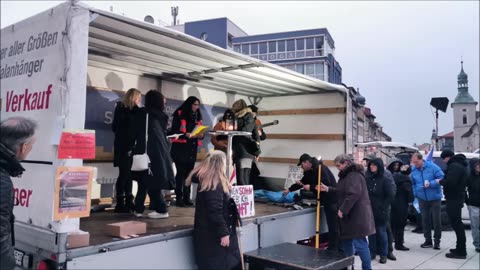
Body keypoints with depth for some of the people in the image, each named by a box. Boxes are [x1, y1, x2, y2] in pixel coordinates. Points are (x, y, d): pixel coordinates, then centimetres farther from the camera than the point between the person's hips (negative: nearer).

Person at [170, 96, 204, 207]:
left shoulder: (197, 116, 15)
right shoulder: (179, 114, -3)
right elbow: (174, 131, -10)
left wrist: (200, 135, -5)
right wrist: (186, 135, -23)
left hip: (192, 148, 6)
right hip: (180, 147, -5)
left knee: (189, 172, 6)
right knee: (181, 172, -5)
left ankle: (186, 198, 11)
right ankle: (179, 198, 0)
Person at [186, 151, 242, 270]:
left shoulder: (206, 181, 6)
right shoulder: (213, 185, -23)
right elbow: (215, 213, -26)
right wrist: (223, 233, -22)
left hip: (213, 233, 10)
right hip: (212, 236, -10)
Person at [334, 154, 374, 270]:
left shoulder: (354, 175, -16)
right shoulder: (347, 175, 18)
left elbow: (353, 195, -26)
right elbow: (341, 193, 26)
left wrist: (342, 210, -24)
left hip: (357, 216, -11)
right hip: (350, 215, 11)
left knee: (359, 243, -6)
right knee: (346, 241, 16)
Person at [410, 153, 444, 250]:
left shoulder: (432, 166, -13)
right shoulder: (413, 170, 1)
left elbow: (441, 177, -12)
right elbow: (413, 184, 12)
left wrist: (431, 184, -23)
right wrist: (415, 193, 1)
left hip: (434, 197, -4)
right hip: (422, 198, 4)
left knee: (436, 219, 0)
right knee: (425, 219, 8)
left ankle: (437, 241, 13)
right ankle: (428, 240, 19)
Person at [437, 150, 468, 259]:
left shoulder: (454, 166, -17)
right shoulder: (460, 164, 17)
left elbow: (450, 182, -27)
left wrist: (440, 181, -10)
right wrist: (443, 181, 9)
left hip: (453, 199, -11)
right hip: (457, 197, 11)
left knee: (456, 224, -7)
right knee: (457, 223, 17)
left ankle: (461, 251, -3)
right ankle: (460, 249, 25)